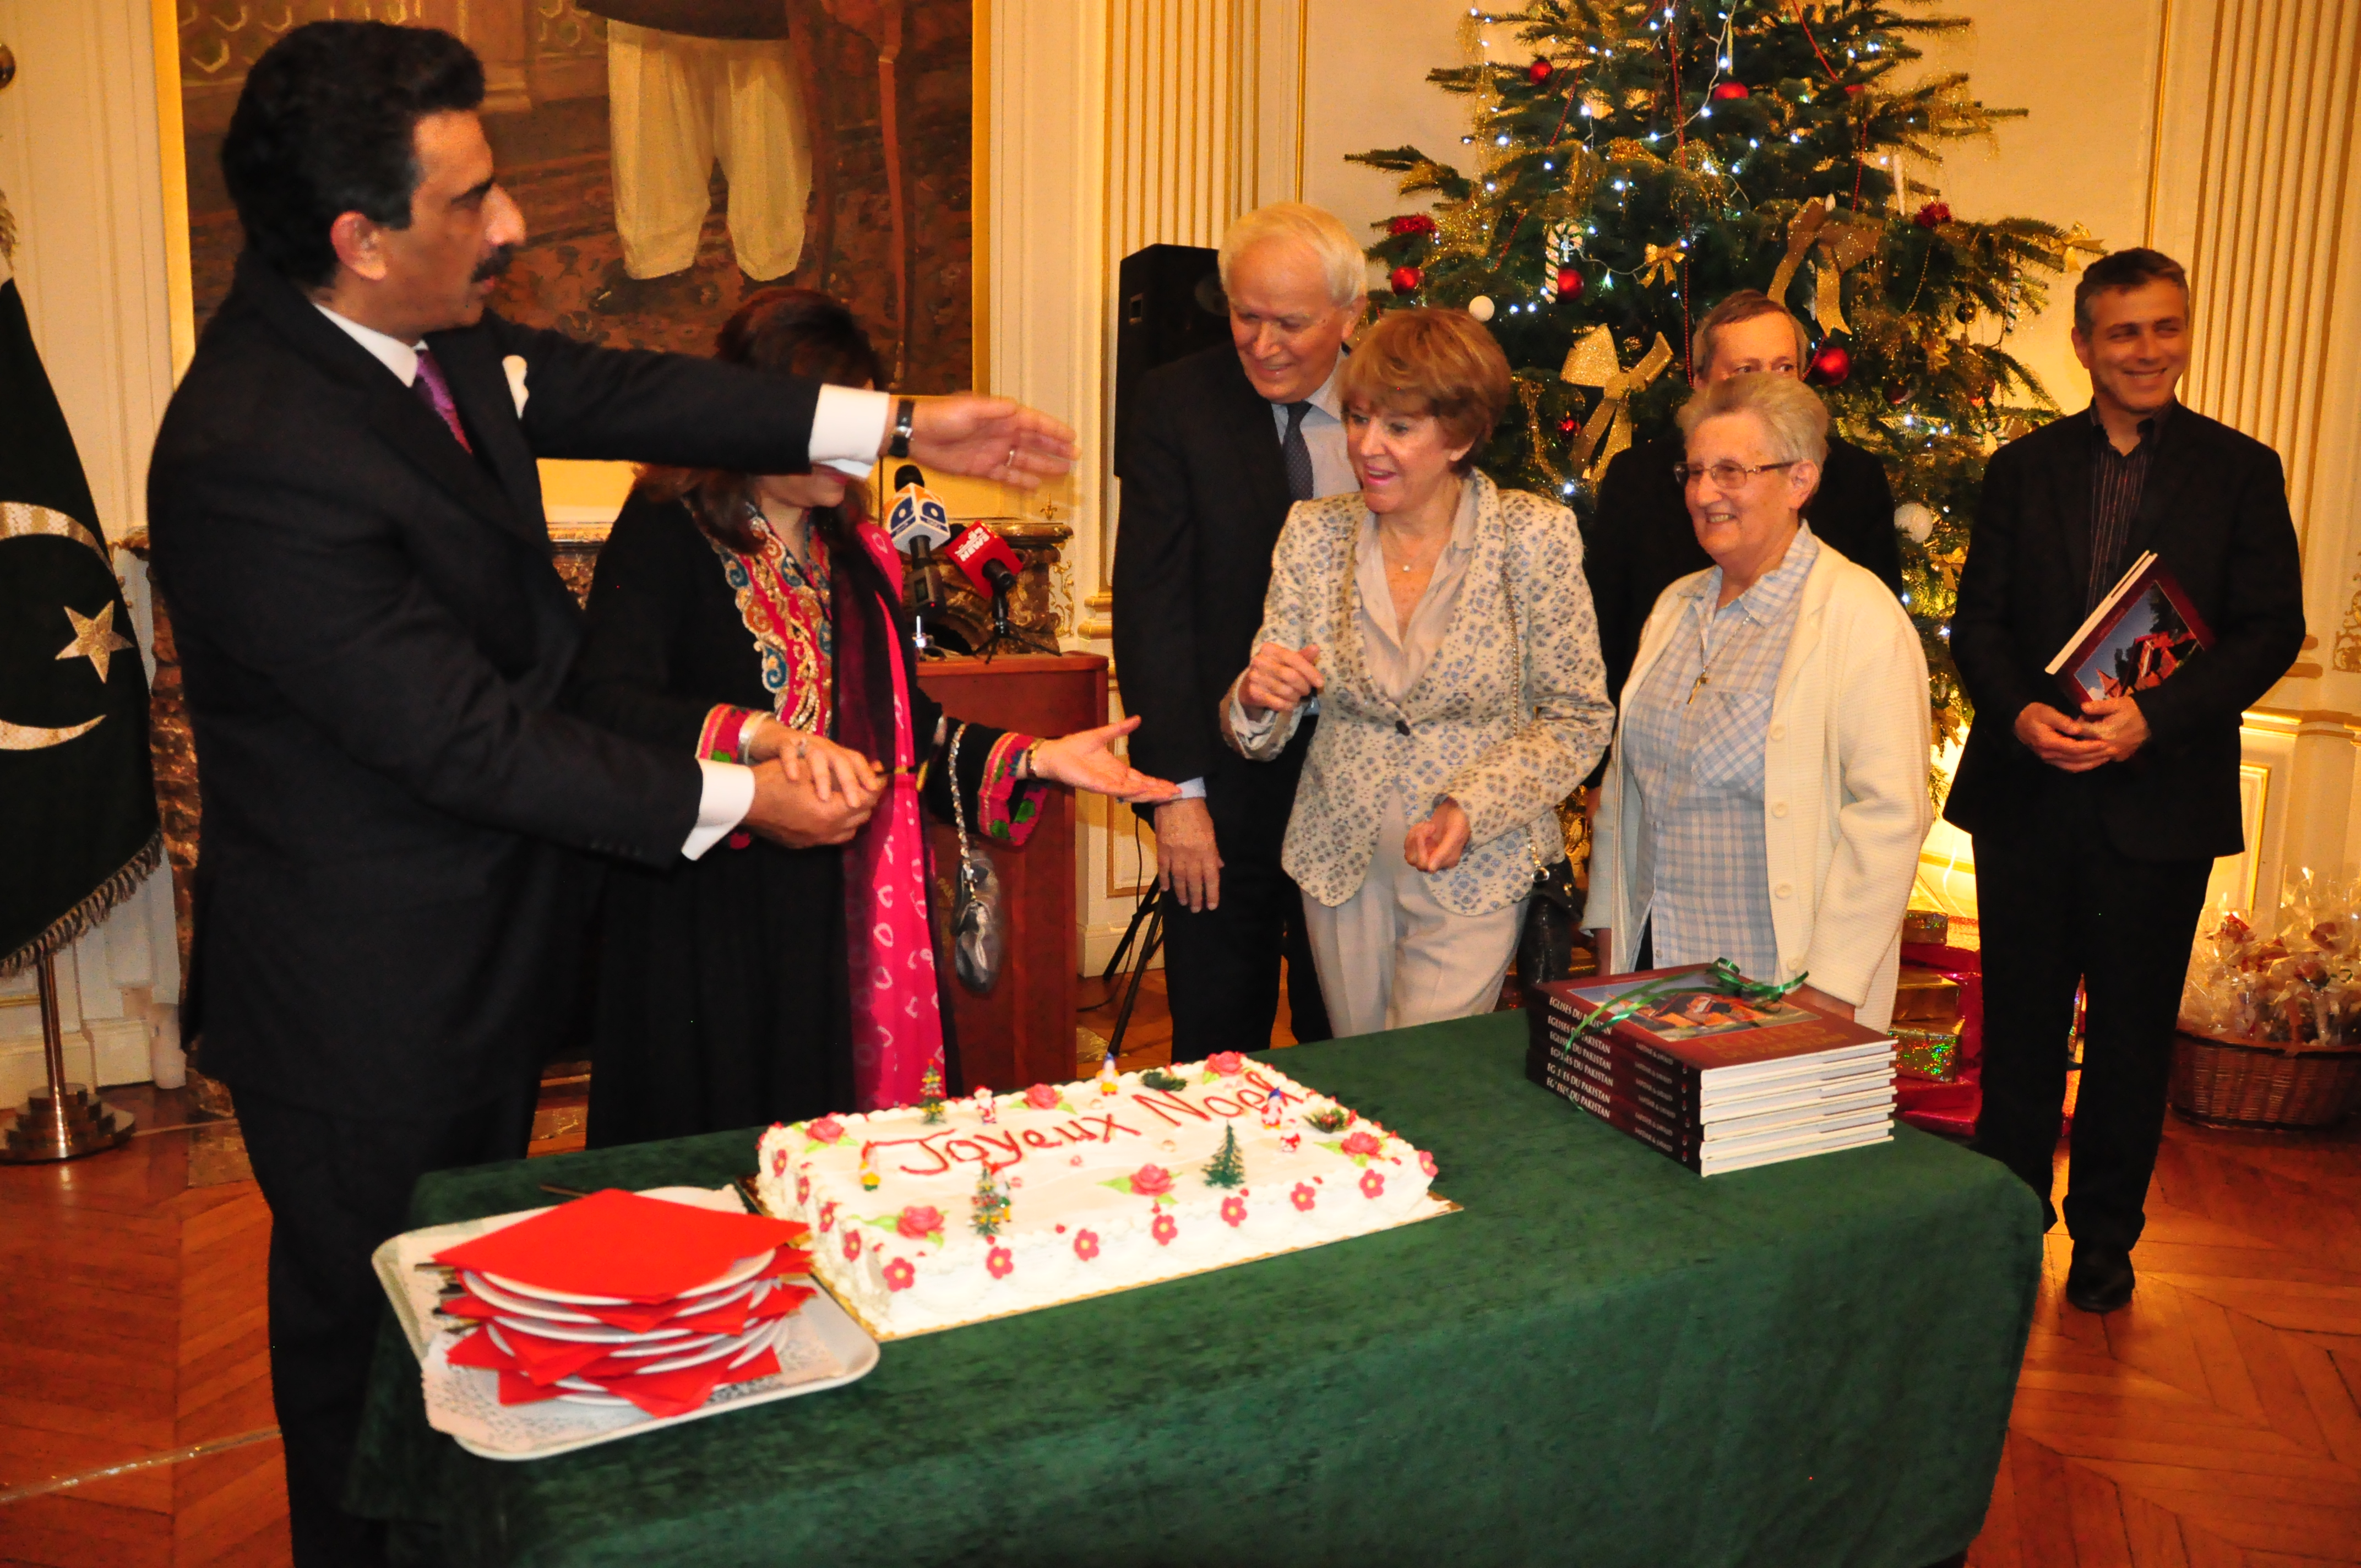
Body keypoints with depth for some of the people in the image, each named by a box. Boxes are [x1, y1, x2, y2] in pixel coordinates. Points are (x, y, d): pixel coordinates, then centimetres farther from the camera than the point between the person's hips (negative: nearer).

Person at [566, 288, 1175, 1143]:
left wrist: (1035, 758, 4)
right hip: (716, 935, -6)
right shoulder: (668, 532, -7)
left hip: (853, 924, 6)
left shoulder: (857, 552, 15)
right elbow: (603, 703, -22)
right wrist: (767, 739, -35)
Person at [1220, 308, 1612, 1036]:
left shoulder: (1534, 535, -9)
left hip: (1475, 867, -3)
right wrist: (1257, 697, -23)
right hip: (1339, 860, 3)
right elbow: (1262, 734, 1)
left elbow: (1578, 721, -5)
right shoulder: (1313, 531, -1)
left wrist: (1474, 807, -19)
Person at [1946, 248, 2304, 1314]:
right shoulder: (2024, 468, 8)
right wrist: (2019, 711, -14)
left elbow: (2272, 629, -3)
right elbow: (1979, 619, 5)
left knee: (2131, 1031, 9)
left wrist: (2154, 717, -17)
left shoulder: (2241, 472, 3)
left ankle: (2106, 1237, 25)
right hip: (2026, 791, 1)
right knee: (2020, 1025, 10)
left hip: (2160, 799, -1)